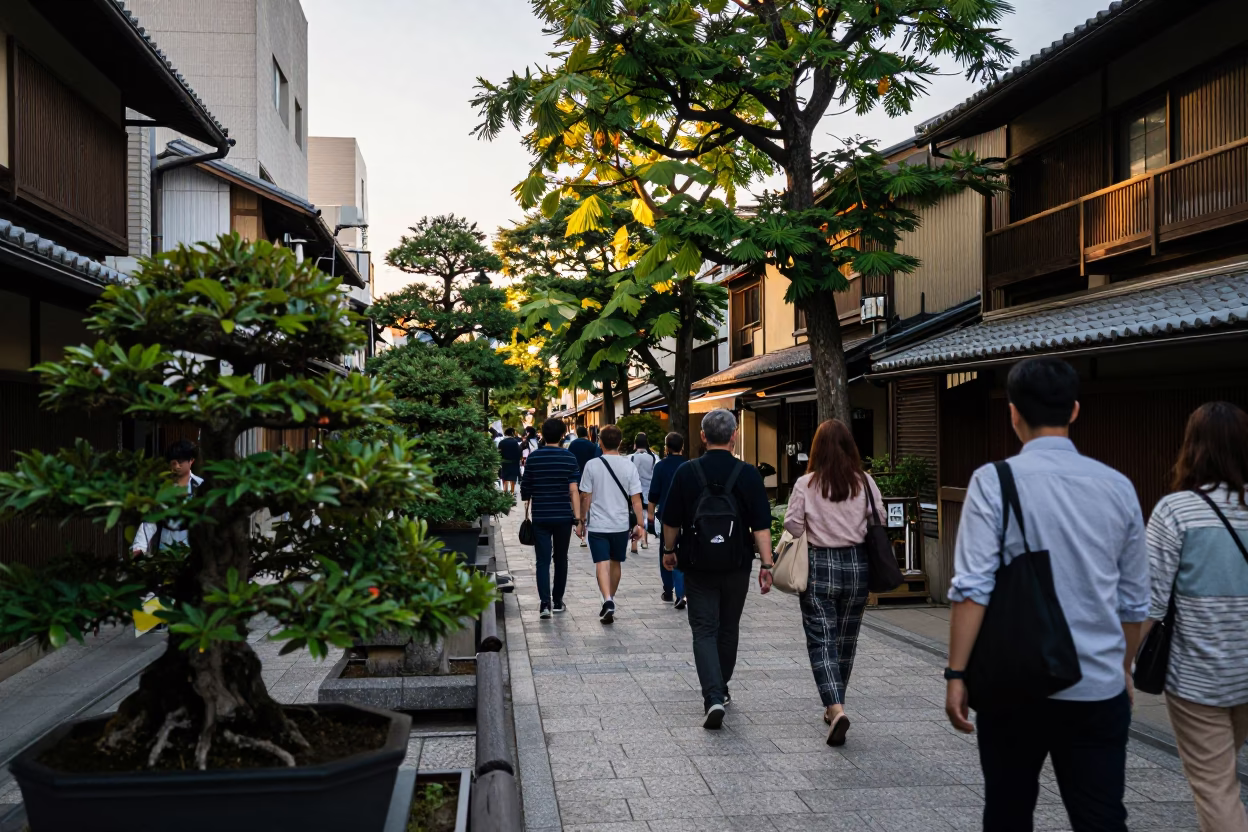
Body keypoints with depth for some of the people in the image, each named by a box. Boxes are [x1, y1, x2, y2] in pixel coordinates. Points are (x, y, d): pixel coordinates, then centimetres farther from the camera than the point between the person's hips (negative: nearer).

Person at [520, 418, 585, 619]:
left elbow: (525, 489, 4)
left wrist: (526, 513, 21)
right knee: (560, 559, 15)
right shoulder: (569, 458, -4)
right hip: (563, 517, 0)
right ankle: (557, 602, 23)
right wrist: (578, 519, -7)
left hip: (540, 517, 0)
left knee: (543, 560, 0)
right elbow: (574, 490, -9)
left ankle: (545, 603, -14)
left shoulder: (533, 457, -2)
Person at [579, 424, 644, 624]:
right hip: (621, 524, 2)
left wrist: (582, 519, 8)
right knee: (616, 562, 18)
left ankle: (607, 600, -22)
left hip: (598, 524, -2)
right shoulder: (629, 466, -5)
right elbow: (636, 499, -5)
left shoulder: (592, 465, -7)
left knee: (602, 563, -3)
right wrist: (639, 524, 2)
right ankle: (610, 599, 33)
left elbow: (585, 497, -4)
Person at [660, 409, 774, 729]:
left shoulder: (686, 472, -6)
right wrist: (766, 564, -3)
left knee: (704, 630, 1)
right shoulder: (748, 474, -6)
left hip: (698, 567, -1)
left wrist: (669, 551, 17)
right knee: (728, 628, 18)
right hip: (736, 567, 1)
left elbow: (671, 520, 2)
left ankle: (713, 697, -14)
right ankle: (720, 689, 32)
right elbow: (761, 525, -7)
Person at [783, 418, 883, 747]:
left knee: (822, 641, 1)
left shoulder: (806, 484, -8)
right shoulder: (865, 482, -2)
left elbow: (792, 527, -7)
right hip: (856, 564, 3)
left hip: (819, 566, -3)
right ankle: (835, 706, 29)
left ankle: (836, 708, -16)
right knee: (846, 641, 16)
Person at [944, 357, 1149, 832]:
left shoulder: (995, 481, -8)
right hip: (1099, 686, 2)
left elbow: (973, 588, -15)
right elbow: (1134, 599, 9)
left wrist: (957, 674, -9)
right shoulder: (1117, 486, 3)